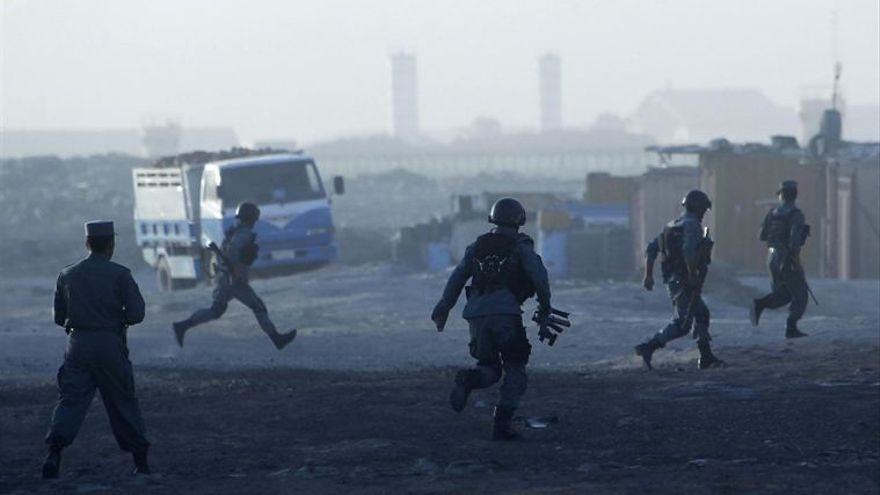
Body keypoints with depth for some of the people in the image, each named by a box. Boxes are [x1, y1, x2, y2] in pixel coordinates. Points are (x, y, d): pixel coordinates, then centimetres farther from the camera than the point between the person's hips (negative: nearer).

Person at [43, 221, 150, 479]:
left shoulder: (67, 275, 7)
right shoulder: (120, 274, -4)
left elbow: (59, 317, 12)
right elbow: (136, 314, -9)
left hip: (77, 344, 2)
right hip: (110, 346, -2)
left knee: (70, 399, -2)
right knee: (123, 401, 10)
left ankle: (54, 452, -23)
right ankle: (140, 461, 17)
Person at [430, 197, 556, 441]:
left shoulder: (477, 246, 18)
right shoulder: (521, 246, 4)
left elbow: (457, 277, 14)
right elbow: (538, 275, -6)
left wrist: (443, 309, 15)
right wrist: (544, 305, 7)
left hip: (476, 312, 5)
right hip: (505, 311, -5)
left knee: (490, 369, 15)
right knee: (515, 371, 6)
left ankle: (468, 379, -20)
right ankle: (502, 425, -5)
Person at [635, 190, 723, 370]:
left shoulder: (673, 226, 15)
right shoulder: (692, 225, -13)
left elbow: (651, 248, 12)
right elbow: (688, 251, -30)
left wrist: (648, 275, 11)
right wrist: (693, 275, -25)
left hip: (672, 279, 10)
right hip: (685, 282, -10)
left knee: (702, 314, 20)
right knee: (681, 324, -10)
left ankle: (706, 357, 21)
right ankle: (648, 347, -19)